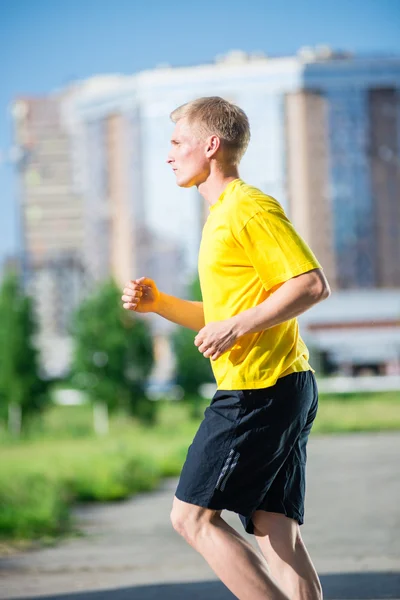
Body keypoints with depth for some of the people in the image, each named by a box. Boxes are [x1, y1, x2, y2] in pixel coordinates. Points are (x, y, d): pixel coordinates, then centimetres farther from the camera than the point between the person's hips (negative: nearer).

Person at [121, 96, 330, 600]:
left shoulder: (250, 208, -9)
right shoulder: (223, 217, 23)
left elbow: (313, 285, -18)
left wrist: (237, 327, -17)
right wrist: (159, 304, 13)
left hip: (258, 387, -10)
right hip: (283, 389, 10)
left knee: (192, 516, -7)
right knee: (278, 538, 5)